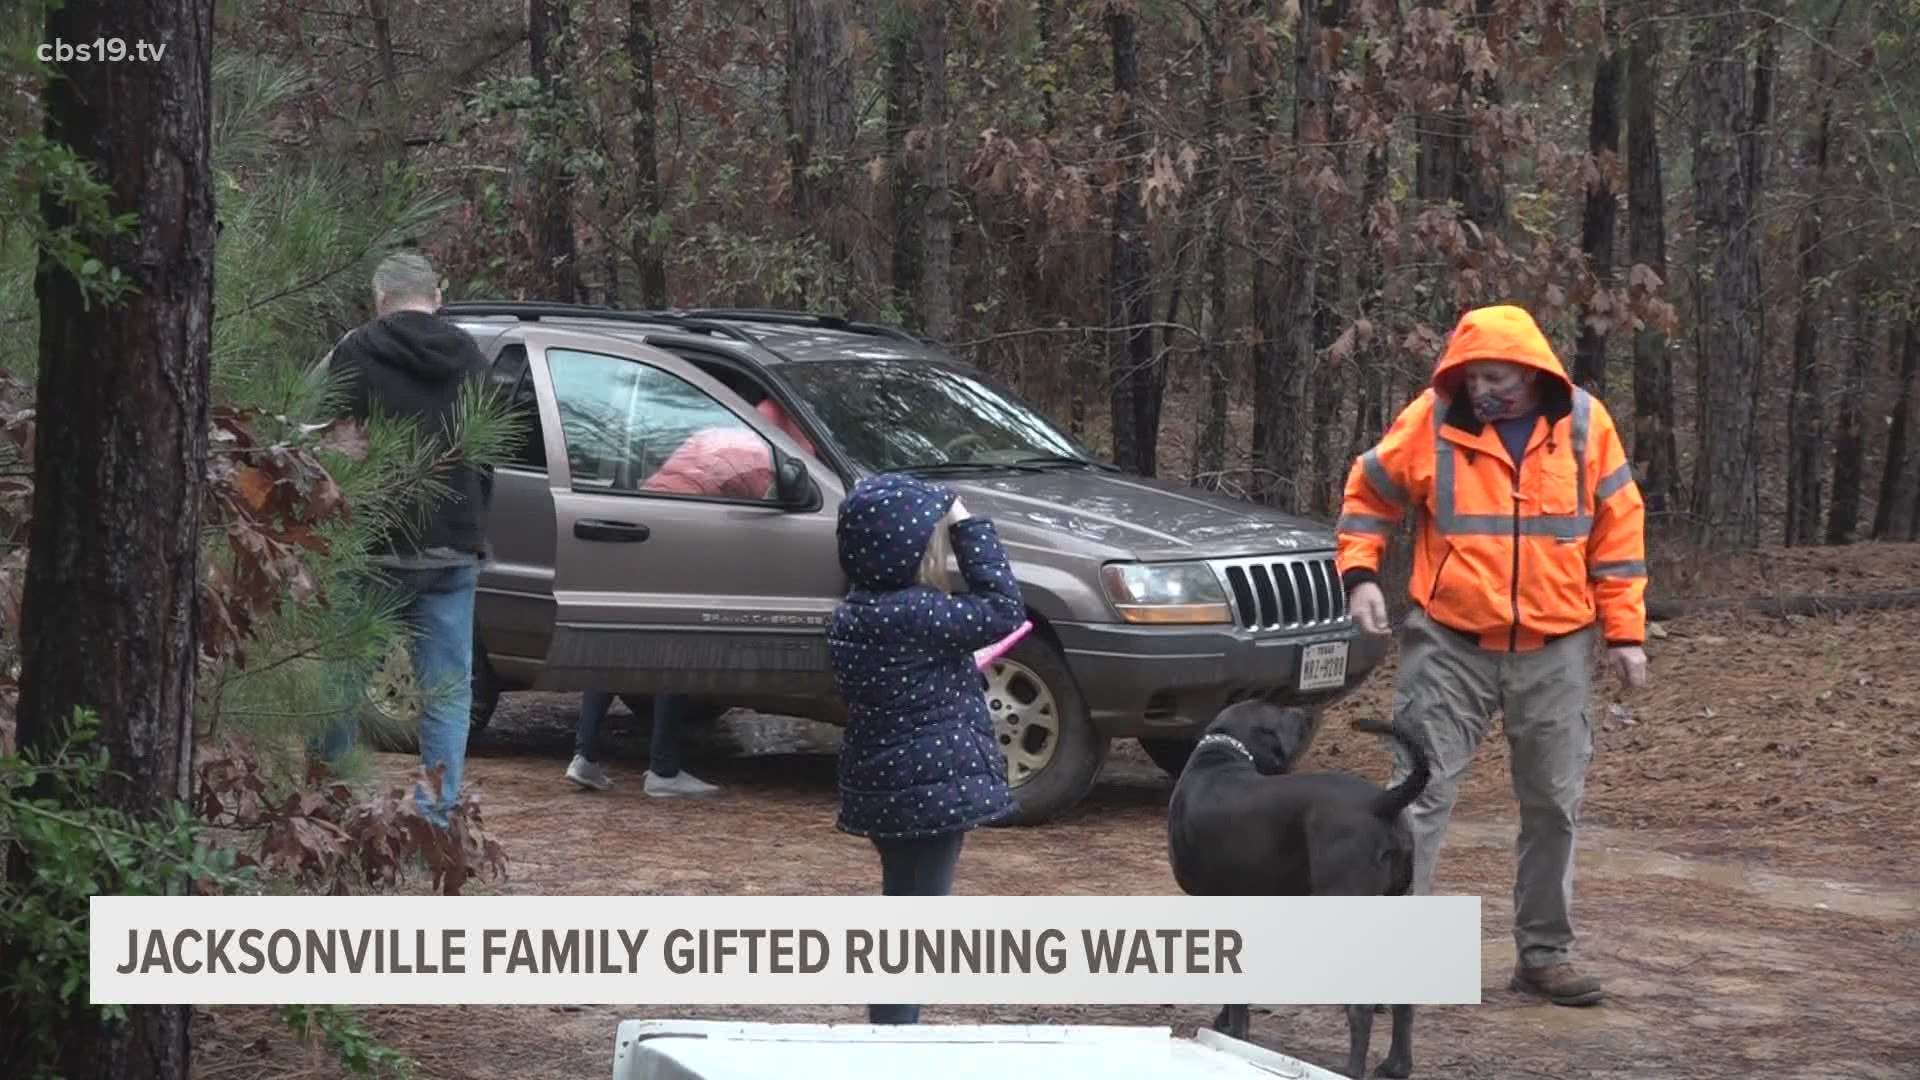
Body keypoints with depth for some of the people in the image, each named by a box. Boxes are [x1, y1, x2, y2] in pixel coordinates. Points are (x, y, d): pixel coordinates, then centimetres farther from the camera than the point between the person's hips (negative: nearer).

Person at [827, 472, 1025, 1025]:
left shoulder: (854, 613, 8)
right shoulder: (912, 614, -22)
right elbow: (1002, 609, -17)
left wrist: (963, 663, 21)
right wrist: (970, 528, -14)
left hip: (882, 788, 10)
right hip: (930, 789, -10)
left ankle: (891, 1035, 29)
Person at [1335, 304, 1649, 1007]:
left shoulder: (1585, 425, -2)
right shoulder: (1431, 422, -7)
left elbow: (1618, 530, 3)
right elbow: (1368, 494, 6)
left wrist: (1625, 632, 1)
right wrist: (1360, 573, -8)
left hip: (1555, 651, 2)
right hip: (1449, 645, -2)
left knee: (1554, 804, 8)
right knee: (1421, 791, -6)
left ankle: (1544, 952, 19)